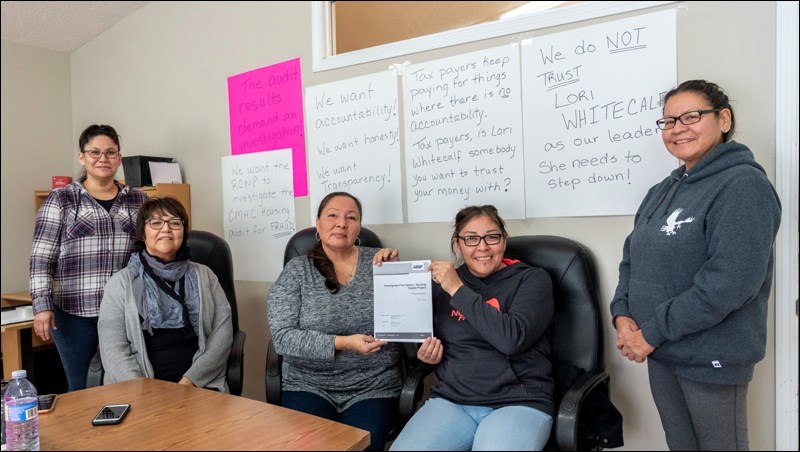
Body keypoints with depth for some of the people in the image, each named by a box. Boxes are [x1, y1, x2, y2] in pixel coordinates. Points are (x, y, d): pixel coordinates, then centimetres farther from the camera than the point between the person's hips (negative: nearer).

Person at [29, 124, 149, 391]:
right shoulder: (60, 200, 2)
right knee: (82, 389, 7)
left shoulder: (138, 200, 8)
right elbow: (41, 259, -1)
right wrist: (42, 305, -10)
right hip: (75, 313, -2)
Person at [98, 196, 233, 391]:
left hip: (200, 386, 1)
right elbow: (113, 349, 0)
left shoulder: (204, 275, 12)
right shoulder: (121, 282, 7)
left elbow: (223, 331, 3)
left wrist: (191, 379, -9)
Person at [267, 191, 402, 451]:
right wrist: (341, 343, -20)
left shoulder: (378, 262, 2)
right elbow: (283, 338, -9)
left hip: (373, 387, 1)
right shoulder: (296, 271, -1)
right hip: (309, 385, 0)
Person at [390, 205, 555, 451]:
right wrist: (427, 355, 3)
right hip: (450, 400, 3)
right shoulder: (442, 281, 11)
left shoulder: (532, 279, 2)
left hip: (518, 403, -2)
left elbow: (512, 338, -16)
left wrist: (458, 290, -13)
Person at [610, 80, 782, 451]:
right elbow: (632, 257, 12)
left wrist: (651, 332, -19)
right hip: (661, 353, 7)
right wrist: (622, 315, -6)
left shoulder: (743, 185, -14)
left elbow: (730, 281, -24)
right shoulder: (663, 190, 10)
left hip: (711, 357, -7)